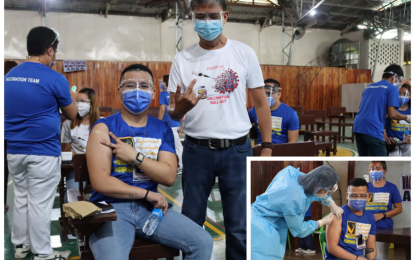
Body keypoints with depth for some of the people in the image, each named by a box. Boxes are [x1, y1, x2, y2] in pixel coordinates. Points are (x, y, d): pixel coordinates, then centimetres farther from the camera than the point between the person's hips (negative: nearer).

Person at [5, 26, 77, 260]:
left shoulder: (9, 76, 8)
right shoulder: (55, 79, -12)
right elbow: (72, 114, 0)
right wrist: (72, 98, 21)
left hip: (14, 150, 6)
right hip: (43, 151, -6)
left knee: (21, 198, 17)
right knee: (40, 203, 1)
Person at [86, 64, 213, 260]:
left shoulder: (162, 129, 10)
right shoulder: (104, 128, -4)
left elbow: (169, 177, -1)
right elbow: (100, 182, -12)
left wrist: (135, 156, -13)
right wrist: (148, 194, -8)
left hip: (149, 207, 4)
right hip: (111, 208, -4)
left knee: (203, 242, -9)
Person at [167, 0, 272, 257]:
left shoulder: (245, 53, 0)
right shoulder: (182, 59, 1)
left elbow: (261, 103, 4)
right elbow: (173, 114, 3)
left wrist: (267, 147, -3)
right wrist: (180, 107, -21)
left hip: (237, 150, -1)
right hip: (196, 150, 1)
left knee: (239, 225, 10)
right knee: (191, 221, 14)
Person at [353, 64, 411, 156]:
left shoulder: (369, 87, 25)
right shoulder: (392, 88, 3)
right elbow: (392, 114, -6)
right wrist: (407, 118, 13)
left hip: (358, 127, 7)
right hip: (372, 129, -7)